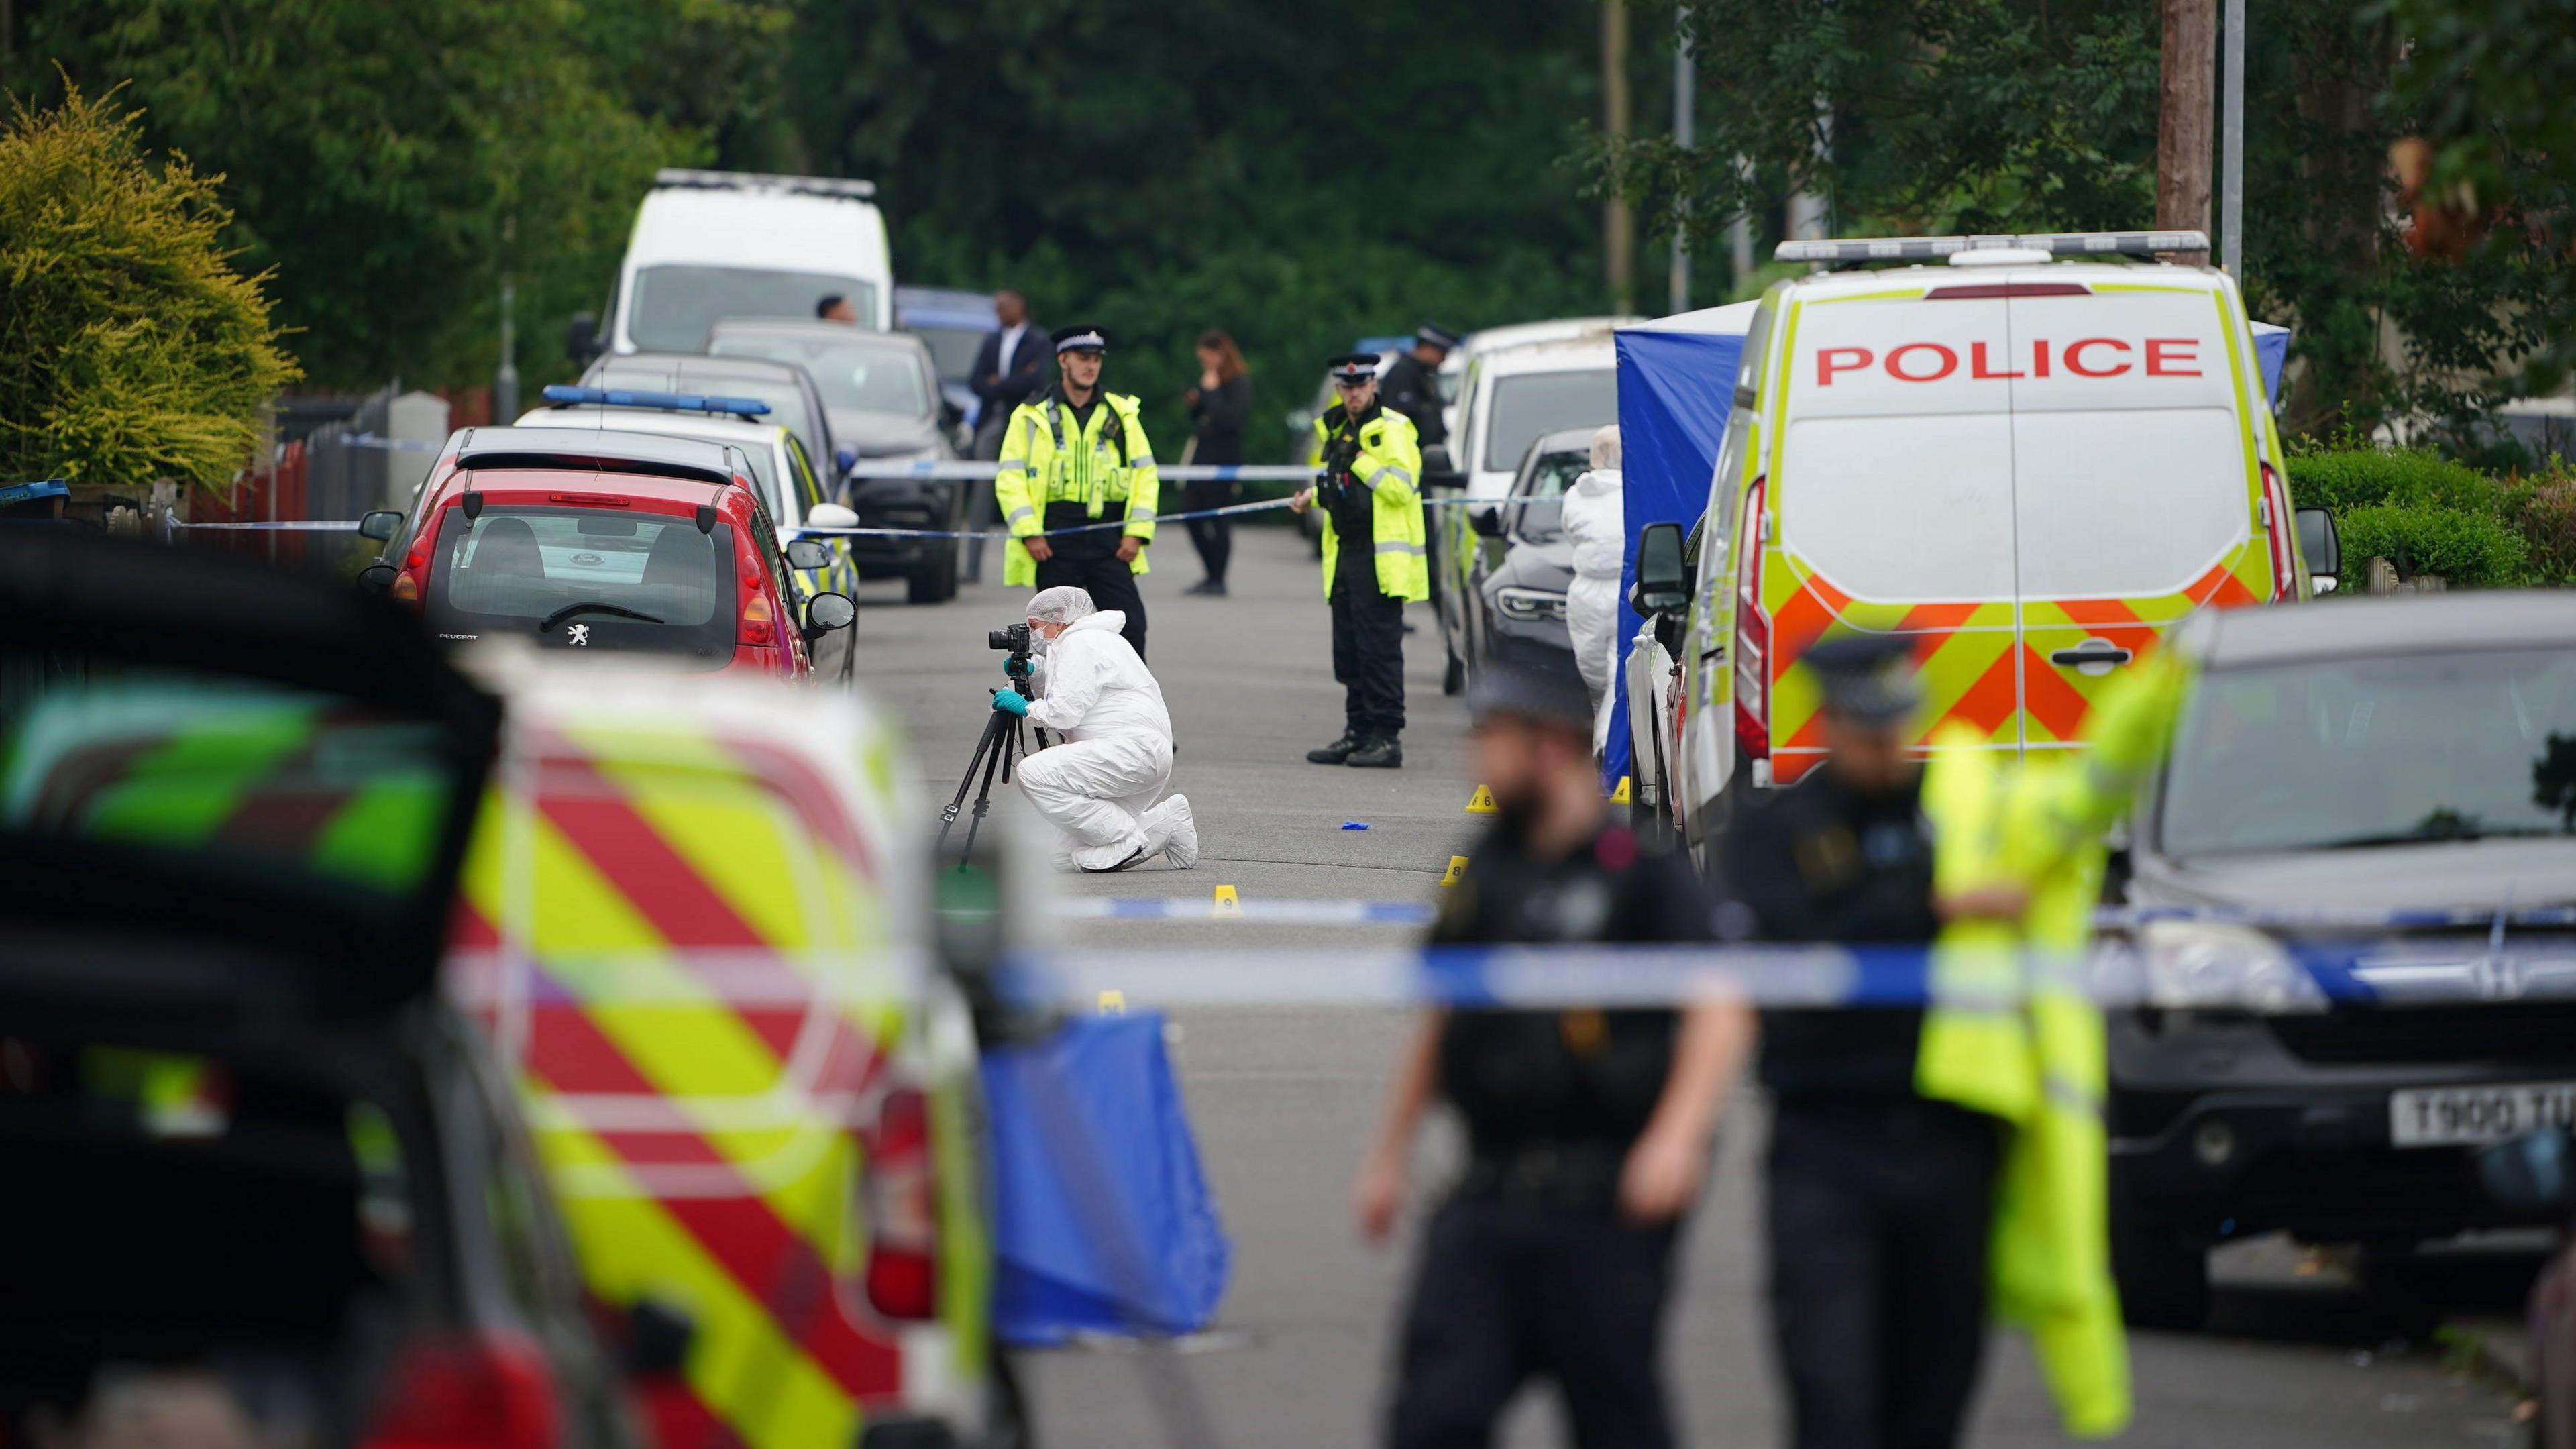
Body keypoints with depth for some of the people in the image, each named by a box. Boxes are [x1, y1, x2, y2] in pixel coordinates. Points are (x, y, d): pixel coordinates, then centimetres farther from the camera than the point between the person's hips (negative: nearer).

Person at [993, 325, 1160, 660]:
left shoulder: (1122, 414, 10)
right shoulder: (1033, 417, 3)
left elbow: (1145, 473, 9)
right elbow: (1010, 479, -1)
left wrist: (1137, 532, -1)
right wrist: (1029, 532, -11)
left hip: (1109, 540, 1)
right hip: (1054, 540, -1)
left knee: (1131, 623, -9)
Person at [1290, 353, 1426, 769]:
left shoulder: (1392, 429, -9)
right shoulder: (1338, 431, 18)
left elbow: (1400, 488, -20)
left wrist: (1361, 459, -17)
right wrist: (1315, 496, 16)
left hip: (1382, 558, -9)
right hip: (1346, 552, 9)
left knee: (1379, 649, -9)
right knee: (1349, 652, 10)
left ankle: (1386, 738, -6)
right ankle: (1358, 734, 17)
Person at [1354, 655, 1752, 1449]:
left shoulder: (1642, 871, -7)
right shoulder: (1485, 873, 13)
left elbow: (1719, 1006, -17)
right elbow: (1439, 1021, 24)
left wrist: (1678, 1135, -31)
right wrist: (1389, 1155, 27)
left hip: (1604, 1203, -5)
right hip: (1489, 1197, 5)